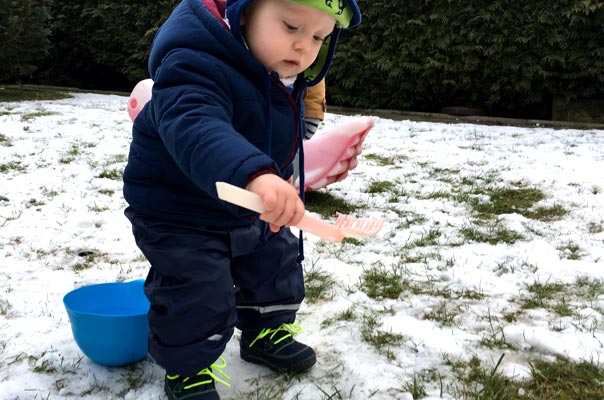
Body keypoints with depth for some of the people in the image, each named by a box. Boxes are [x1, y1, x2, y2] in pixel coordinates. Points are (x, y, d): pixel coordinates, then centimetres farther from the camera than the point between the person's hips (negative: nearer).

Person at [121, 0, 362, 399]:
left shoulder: (283, 78, -4)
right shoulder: (198, 63, -35)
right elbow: (193, 127, -55)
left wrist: (279, 179, 23)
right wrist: (254, 174, -70)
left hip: (250, 210, 8)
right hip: (180, 213, -8)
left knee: (276, 261, 19)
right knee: (197, 294, -7)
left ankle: (266, 334, 44)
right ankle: (188, 368, 21)